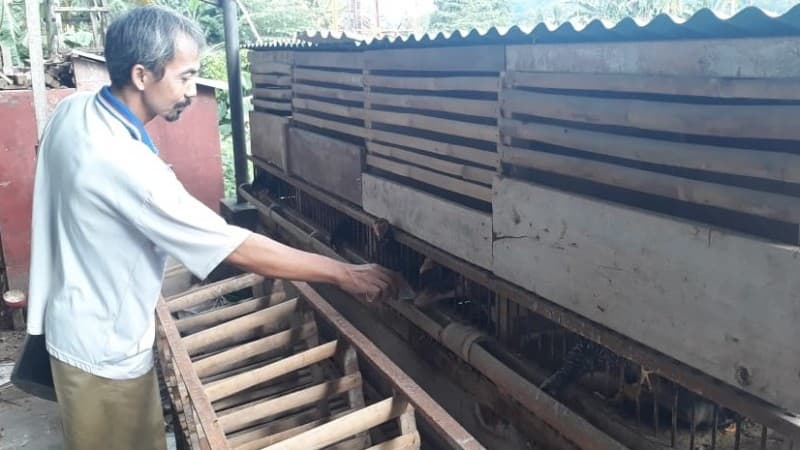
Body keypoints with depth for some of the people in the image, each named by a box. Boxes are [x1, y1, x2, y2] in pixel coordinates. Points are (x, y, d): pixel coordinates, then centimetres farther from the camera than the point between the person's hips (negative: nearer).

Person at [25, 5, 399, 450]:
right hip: (104, 347, -8)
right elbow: (239, 250, -33)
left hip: (77, 322, 8)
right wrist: (345, 274, -26)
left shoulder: (72, 110, -6)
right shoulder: (124, 164, -34)